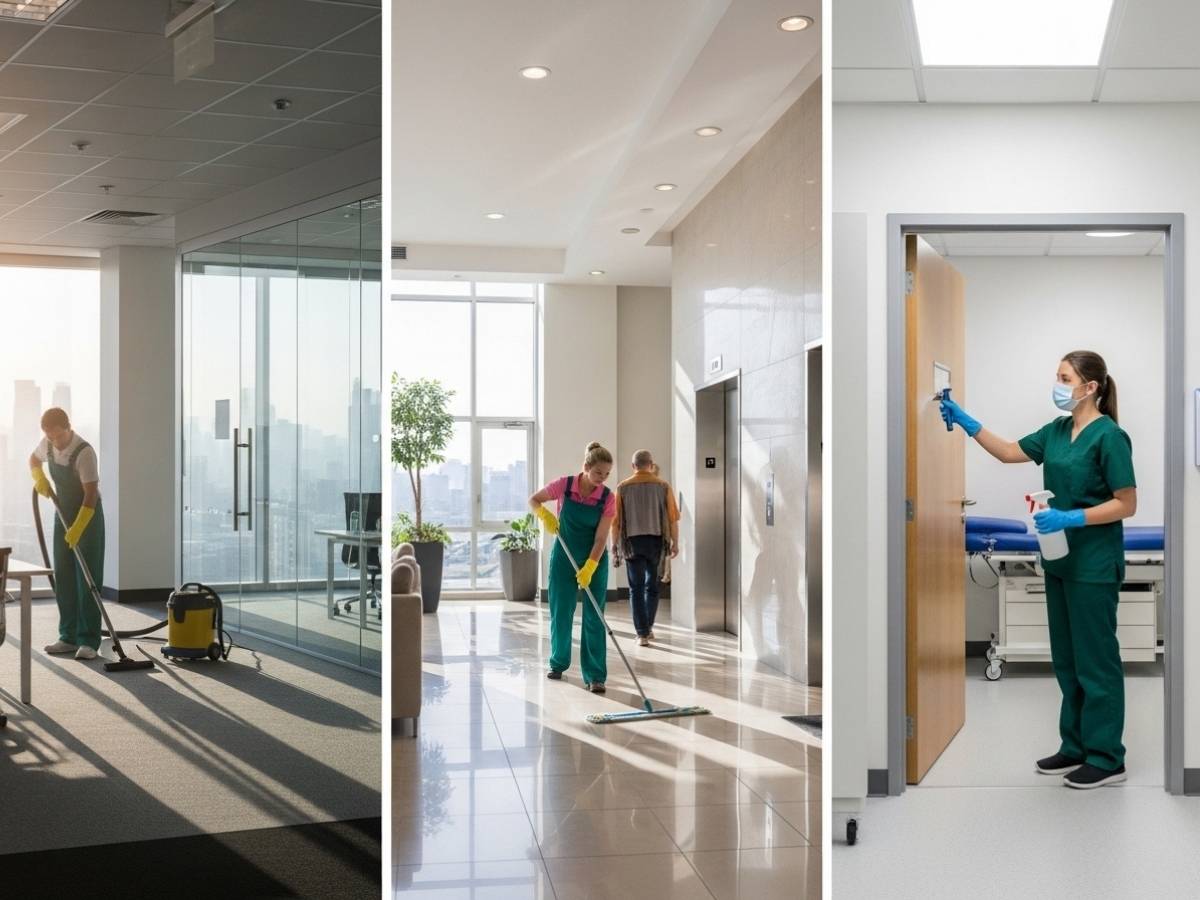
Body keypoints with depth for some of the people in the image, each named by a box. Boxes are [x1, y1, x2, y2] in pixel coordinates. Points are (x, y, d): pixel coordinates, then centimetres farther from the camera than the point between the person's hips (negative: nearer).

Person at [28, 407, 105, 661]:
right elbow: (34, 460, 20)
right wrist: (39, 479, -1)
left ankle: (89, 641, -6)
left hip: (88, 516, -7)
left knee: (87, 580, -8)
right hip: (63, 514, 7)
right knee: (63, 578, 7)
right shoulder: (48, 444, -3)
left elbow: (91, 493, -27)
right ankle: (69, 637, 13)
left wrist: (77, 528, -33)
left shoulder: (84, 452, -24)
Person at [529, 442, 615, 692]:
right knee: (560, 612, 9)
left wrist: (589, 568, -30)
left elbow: (601, 538, -18)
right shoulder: (564, 485, -13)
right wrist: (544, 514, -20)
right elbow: (533, 500, 1)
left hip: (594, 560, -1)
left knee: (593, 618, -4)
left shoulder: (607, 498, -14)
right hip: (564, 557, 1)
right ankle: (558, 663, 30)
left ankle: (595, 676, -3)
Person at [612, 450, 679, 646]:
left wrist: (615, 545, 6)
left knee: (636, 588, 4)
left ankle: (642, 633, -2)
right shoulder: (663, 486, 1)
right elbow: (672, 517, -2)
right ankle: (648, 628, 25)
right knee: (652, 585, 17)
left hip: (633, 541, -1)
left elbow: (616, 520, -1)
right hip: (656, 540, 1)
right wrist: (675, 543, 6)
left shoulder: (623, 487, 1)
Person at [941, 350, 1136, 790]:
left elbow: (1127, 504, -16)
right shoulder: (1057, 431, 9)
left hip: (1094, 564, -8)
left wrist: (1071, 517, -24)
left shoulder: (1109, 435, -15)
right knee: (1067, 659, 14)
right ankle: (1076, 746, 24)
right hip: (1060, 559, 8)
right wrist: (966, 423, 9)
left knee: (1095, 659, -1)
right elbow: (1010, 453, 17)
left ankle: (1107, 758, 8)